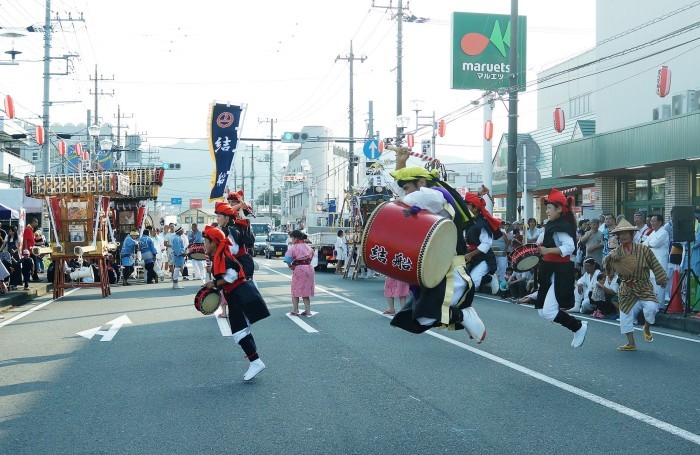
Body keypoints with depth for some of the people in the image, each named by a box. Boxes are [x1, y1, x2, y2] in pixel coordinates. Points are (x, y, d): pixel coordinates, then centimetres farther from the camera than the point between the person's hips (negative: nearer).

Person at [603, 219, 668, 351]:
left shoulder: (643, 249, -5)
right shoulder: (617, 252, 2)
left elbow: (655, 265, 0)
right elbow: (606, 263, -12)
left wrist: (661, 279, 1)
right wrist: (610, 257, -33)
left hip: (644, 287, -3)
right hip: (626, 289, 3)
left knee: (650, 308, -25)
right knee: (625, 315, 4)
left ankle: (647, 328, 7)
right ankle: (631, 344, 16)